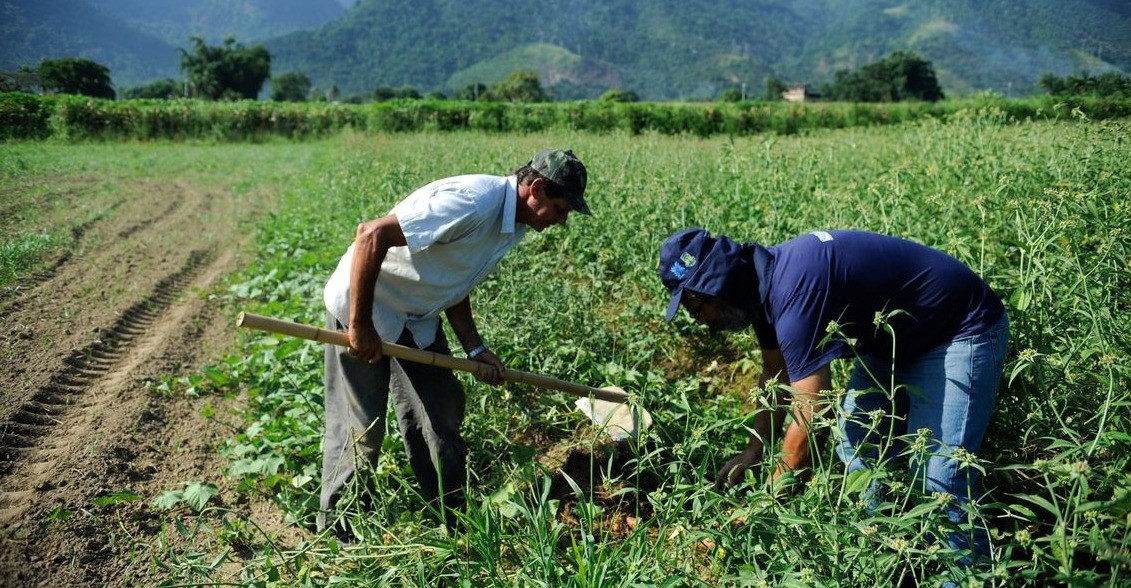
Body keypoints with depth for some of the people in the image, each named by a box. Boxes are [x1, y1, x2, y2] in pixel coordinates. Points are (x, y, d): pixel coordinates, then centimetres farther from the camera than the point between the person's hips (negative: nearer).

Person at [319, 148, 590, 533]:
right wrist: (359, 325, -28)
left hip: (418, 320, 9)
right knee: (361, 431, -1)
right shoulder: (474, 202, -30)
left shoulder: (513, 225, 1)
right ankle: (335, 530, 20)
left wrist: (475, 349, 1)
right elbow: (371, 235, -32)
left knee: (442, 418, 10)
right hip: (362, 306, -9)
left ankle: (452, 520, 25)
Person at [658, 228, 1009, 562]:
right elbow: (776, 375, 12)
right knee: (856, 445, 8)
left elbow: (809, 421, -32)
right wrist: (754, 451, 8)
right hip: (896, 339, 9)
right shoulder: (764, 280, -4)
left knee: (936, 481, -16)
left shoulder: (795, 290, -34)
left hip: (961, 331, -9)